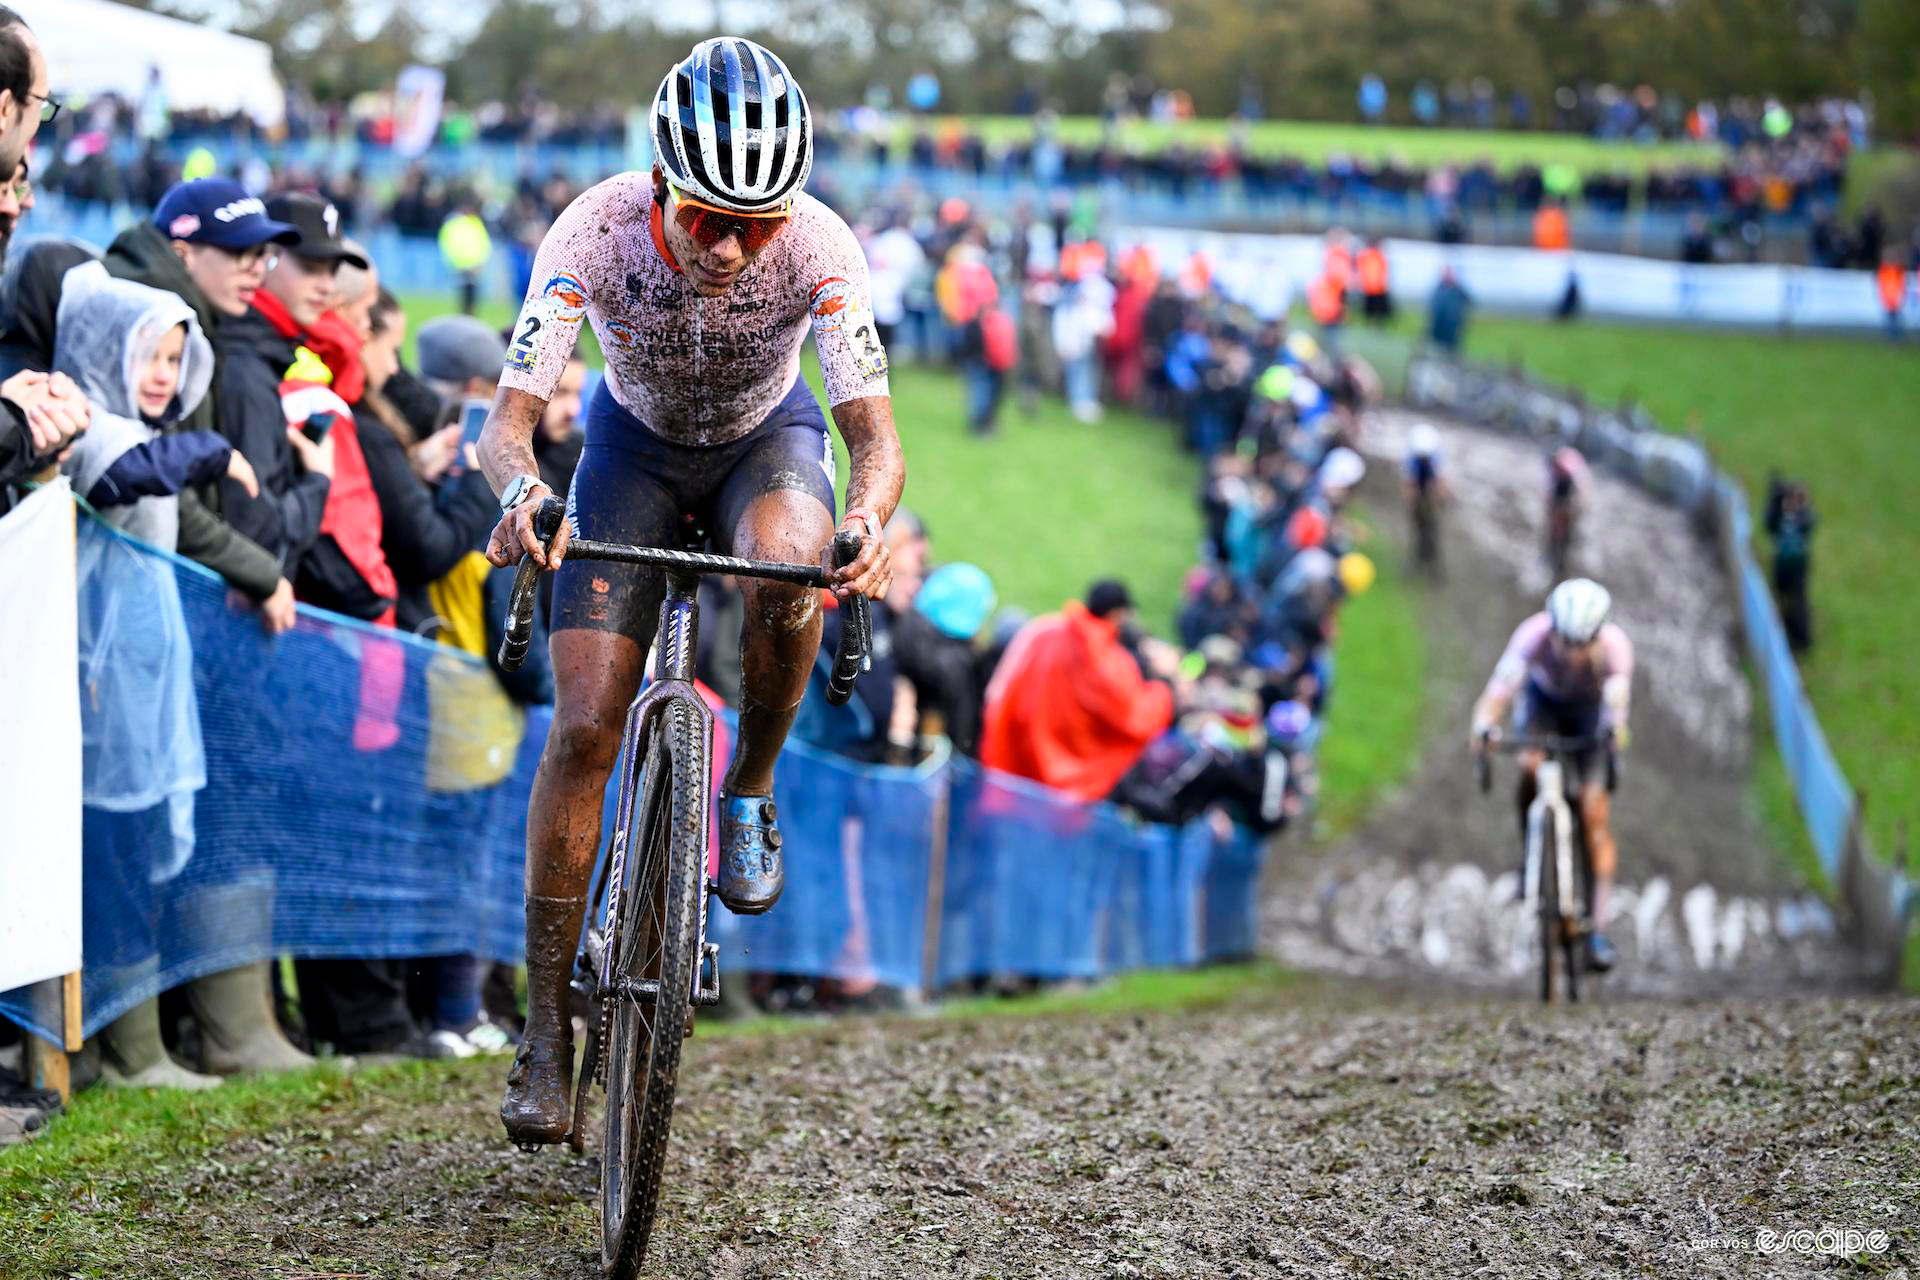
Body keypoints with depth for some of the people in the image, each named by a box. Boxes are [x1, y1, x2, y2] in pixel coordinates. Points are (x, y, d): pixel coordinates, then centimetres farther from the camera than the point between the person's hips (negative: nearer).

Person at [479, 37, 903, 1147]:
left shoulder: (818, 246, -32)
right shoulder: (598, 232, -32)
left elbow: (876, 433, -36)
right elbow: (511, 415, -35)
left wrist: (870, 521, -58)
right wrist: (520, 488, -58)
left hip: (767, 439, 0)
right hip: (637, 443, 0)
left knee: (787, 563, -37)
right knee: (583, 729, -12)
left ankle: (752, 793, -8)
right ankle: (547, 1036, -5)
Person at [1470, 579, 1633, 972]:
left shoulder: (1615, 645, -35)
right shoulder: (1534, 634, -36)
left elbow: (1618, 694, -51)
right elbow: (1502, 684, -48)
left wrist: (1615, 725, -74)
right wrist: (1484, 723, -68)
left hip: (1591, 709, 0)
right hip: (1544, 700, 1)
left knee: (1596, 814, -10)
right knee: (1531, 769, -29)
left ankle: (1599, 929, -9)